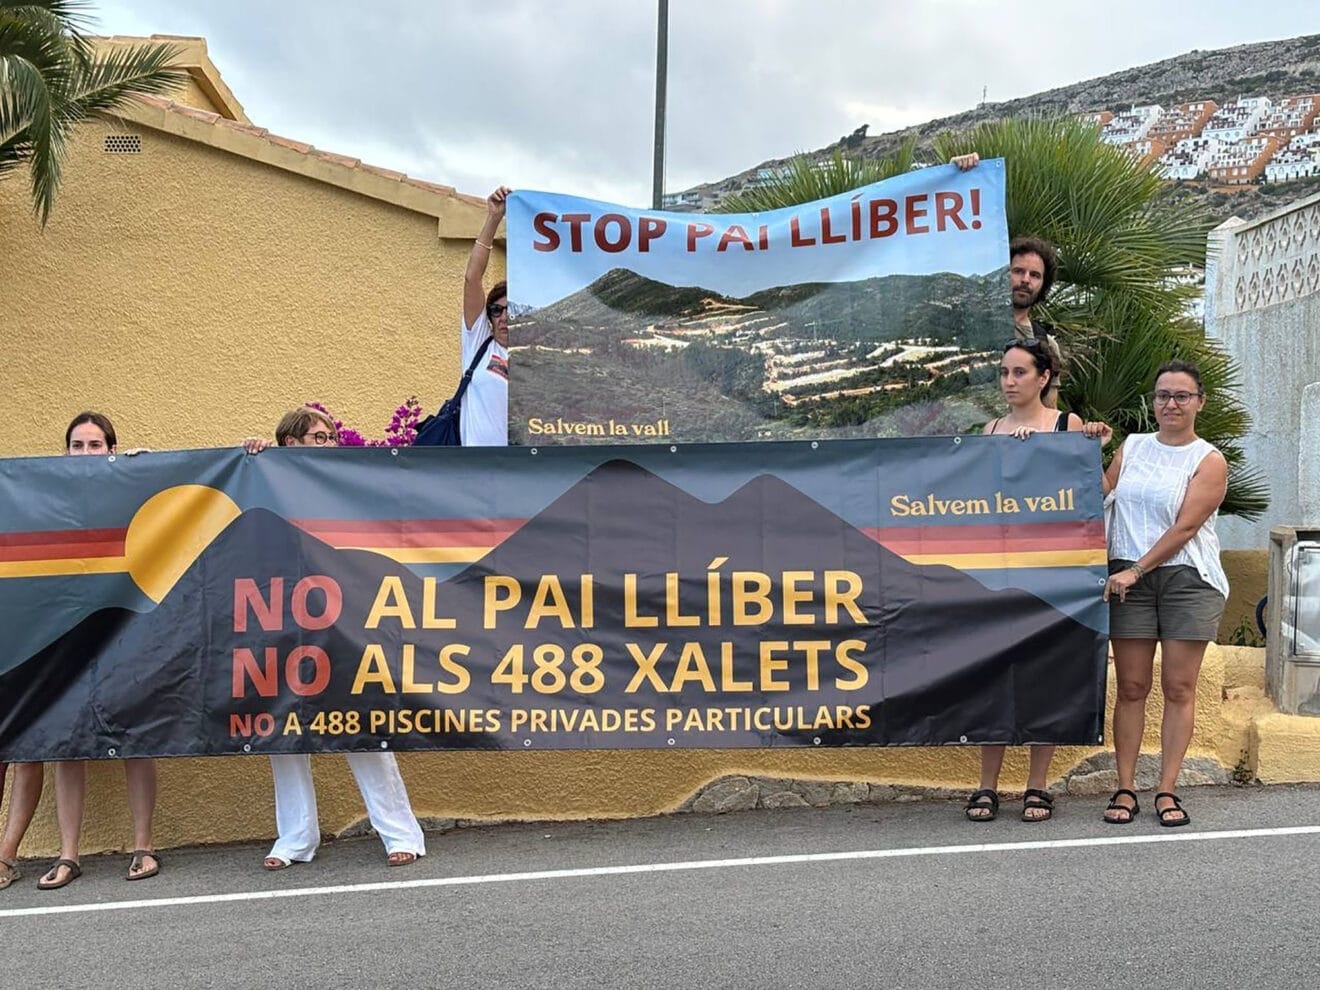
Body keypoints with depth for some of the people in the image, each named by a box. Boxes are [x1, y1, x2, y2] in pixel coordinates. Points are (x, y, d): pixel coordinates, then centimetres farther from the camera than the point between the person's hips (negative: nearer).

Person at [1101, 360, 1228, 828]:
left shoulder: (1209, 461, 1)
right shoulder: (1131, 447, 13)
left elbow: (1185, 528, -8)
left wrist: (1136, 570, -14)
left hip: (1188, 578, -2)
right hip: (1128, 579, 2)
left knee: (1179, 688, 0)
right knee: (1131, 687, 2)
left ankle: (1167, 791, 6)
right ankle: (1125, 789, 6)